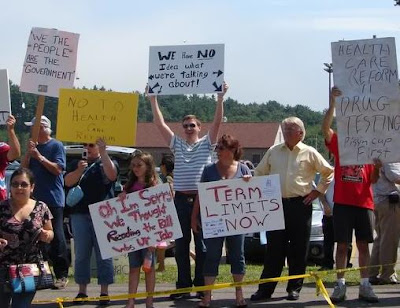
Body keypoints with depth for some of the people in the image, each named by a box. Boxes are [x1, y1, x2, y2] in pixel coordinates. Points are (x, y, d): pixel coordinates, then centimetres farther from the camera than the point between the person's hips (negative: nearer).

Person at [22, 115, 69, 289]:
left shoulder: (56, 146, -3)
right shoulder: (33, 146, 15)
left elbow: (58, 169, -12)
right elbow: (24, 169, 9)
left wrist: (40, 157, -17)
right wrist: (28, 153, -7)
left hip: (53, 199, -6)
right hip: (36, 199, 6)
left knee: (57, 237, -5)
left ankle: (62, 275, -2)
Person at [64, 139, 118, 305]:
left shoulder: (108, 162, 9)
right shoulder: (77, 163, 17)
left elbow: (112, 175, -13)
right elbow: (68, 182, 2)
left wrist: (103, 152, -17)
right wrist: (79, 170, -15)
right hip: (80, 214, 3)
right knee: (81, 254, 3)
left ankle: (104, 291, 2)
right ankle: (82, 290, 10)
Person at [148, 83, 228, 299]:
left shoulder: (206, 144, 7)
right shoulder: (177, 144, 13)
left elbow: (217, 122, -5)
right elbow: (159, 123, 7)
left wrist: (220, 98, -14)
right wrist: (153, 99, 1)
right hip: (181, 198, 3)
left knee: (202, 244, 1)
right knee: (181, 245, 5)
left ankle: (202, 285, 7)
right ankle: (183, 286, 10)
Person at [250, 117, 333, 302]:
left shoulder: (309, 153, 3)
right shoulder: (273, 152, 10)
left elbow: (328, 172, 9)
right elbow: (259, 173, 19)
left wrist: (318, 191, 3)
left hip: (300, 205, -1)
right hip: (276, 204, 2)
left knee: (298, 249, 3)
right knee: (274, 248, 1)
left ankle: (295, 288, 12)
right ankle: (265, 288, 4)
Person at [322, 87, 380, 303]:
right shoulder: (338, 144, 4)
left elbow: (373, 179, 9)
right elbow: (325, 127, -16)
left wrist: (378, 166, -12)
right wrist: (332, 103, -27)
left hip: (364, 203, 2)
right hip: (342, 202, -2)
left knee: (363, 245, 5)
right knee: (342, 245, 1)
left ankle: (365, 285, 10)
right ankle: (340, 285, 6)